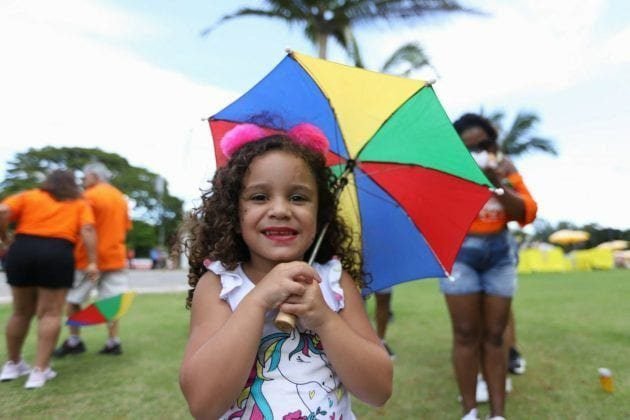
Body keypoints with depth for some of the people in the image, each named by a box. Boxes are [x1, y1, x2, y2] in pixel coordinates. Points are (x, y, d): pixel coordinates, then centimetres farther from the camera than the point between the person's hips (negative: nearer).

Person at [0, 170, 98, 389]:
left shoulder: (28, 195, 18)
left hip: (22, 251, 3)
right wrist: (92, 262, -7)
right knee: (50, 313, 2)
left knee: (21, 311, 17)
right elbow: (87, 229, -3)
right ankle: (40, 370, 0)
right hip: (58, 255, -3)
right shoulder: (80, 204, 14)